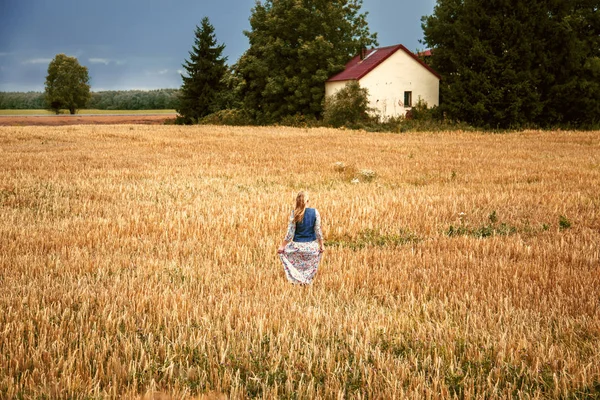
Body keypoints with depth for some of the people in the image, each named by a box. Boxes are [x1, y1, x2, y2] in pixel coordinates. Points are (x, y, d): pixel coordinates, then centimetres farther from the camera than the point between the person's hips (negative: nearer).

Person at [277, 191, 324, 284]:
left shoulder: (294, 214, -10)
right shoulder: (315, 212, -7)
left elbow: (290, 233, -8)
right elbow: (318, 231, -3)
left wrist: (282, 246, 2)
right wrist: (321, 245, 9)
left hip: (298, 245, -2)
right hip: (312, 246, 2)